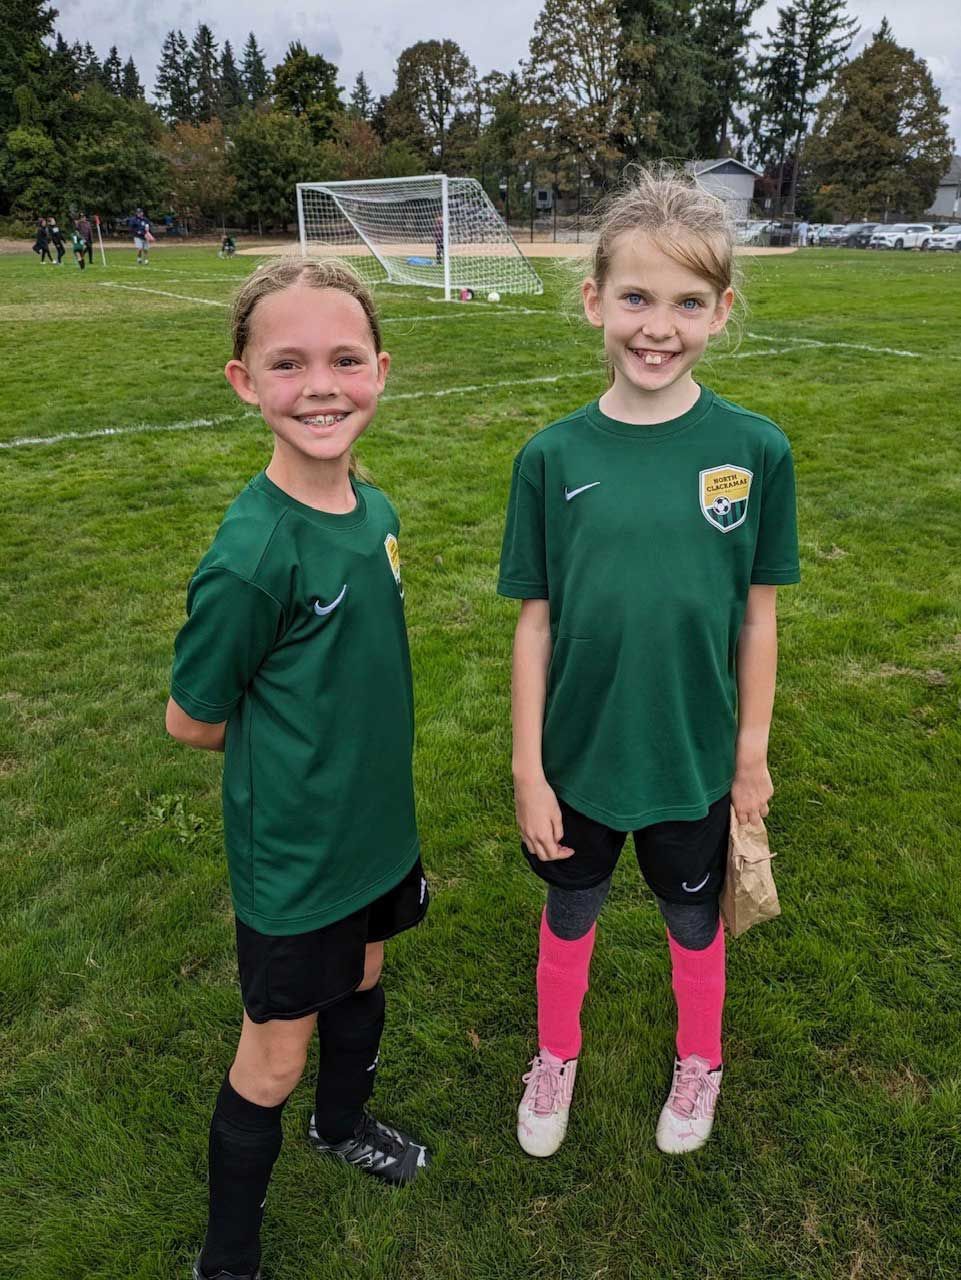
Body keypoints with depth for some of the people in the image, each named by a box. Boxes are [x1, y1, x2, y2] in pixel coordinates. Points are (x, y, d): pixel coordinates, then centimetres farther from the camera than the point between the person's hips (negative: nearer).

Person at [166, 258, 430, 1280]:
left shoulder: (374, 510, -6)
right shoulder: (251, 554, -28)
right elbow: (192, 722, -15)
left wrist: (361, 750, 4)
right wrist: (288, 756, -3)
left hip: (377, 826, 7)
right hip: (294, 857, -6)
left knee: (360, 981, 28)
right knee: (273, 1061, 13)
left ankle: (343, 1123, 58)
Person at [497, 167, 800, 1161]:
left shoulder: (754, 450, -11)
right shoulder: (552, 457, -11)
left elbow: (757, 613, -3)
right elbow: (534, 621, -7)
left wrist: (752, 750, 1)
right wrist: (528, 769, -5)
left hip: (697, 760, 0)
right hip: (577, 756, 0)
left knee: (693, 918, 22)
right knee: (569, 912, 21)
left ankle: (698, 1062, 52)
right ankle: (555, 1057, 50)